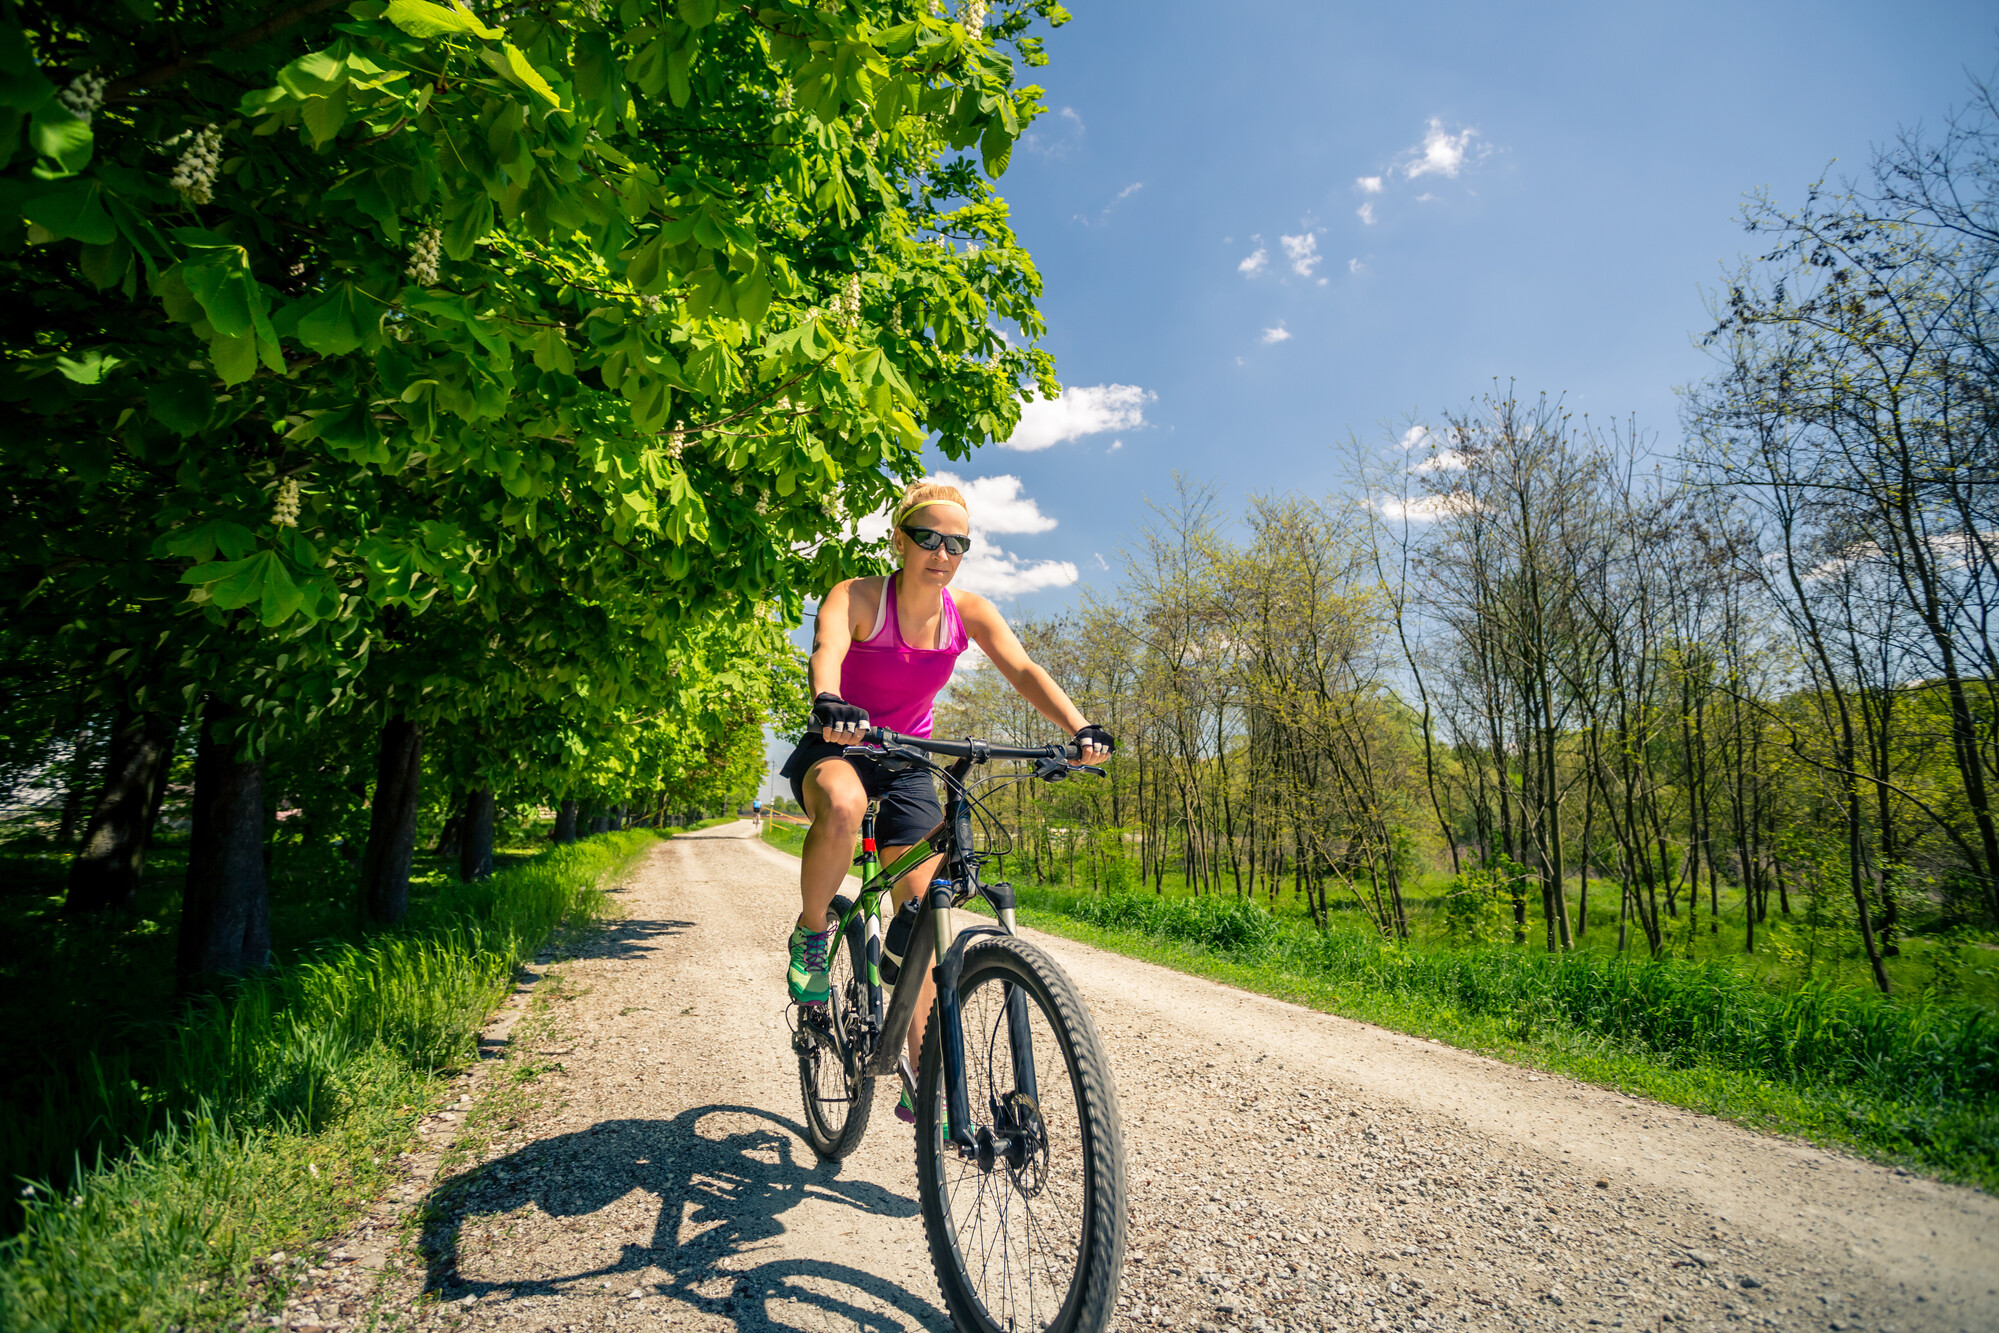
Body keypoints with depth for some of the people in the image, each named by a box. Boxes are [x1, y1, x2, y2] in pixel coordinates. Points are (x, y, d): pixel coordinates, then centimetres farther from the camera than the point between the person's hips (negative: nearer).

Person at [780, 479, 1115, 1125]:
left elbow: (1024, 671, -21)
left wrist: (1079, 727, -39)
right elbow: (826, 650, -39)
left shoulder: (967, 611, -9)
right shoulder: (857, 596, -19)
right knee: (842, 806, -41)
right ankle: (811, 932, -11)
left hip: (908, 764, 3)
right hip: (836, 749, -3)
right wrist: (828, 704, -62)